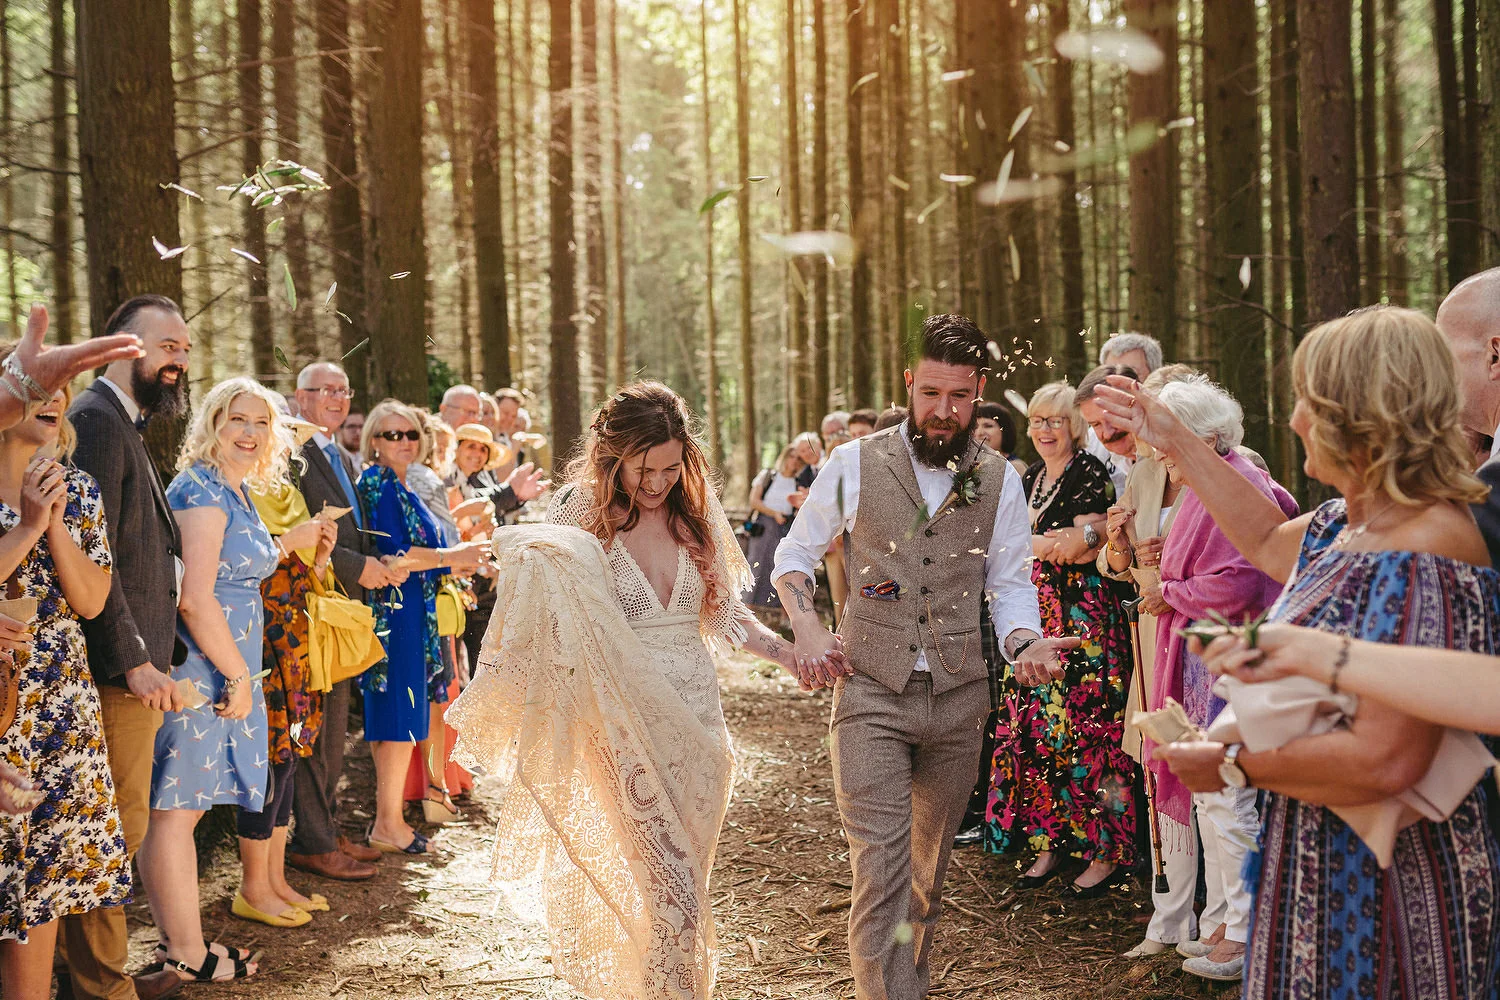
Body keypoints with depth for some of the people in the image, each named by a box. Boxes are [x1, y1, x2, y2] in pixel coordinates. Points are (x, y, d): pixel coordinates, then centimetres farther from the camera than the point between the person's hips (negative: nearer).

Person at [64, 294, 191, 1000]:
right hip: (116, 673, -10)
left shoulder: (124, 425, 19)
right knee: (117, 828, -2)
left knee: (116, 828, 15)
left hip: (130, 668, 10)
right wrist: (134, 659, -18)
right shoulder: (95, 419, -12)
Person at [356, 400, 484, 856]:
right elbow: (390, 554, -18)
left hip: (411, 612, 10)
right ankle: (388, 823, -2)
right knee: (401, 716, -8)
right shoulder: (376, 483, -11)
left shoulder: (401, 487, 18)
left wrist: (458, 561, 12)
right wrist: (452, 557, -12)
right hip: (393, 610, -10)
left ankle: (388, 813, 19)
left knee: (398, 717, 12)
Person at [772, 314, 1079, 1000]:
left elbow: (1010, 582, 9)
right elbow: (794, 555, 9)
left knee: (930, 865, 17)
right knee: (879, 867, -13)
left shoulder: (1000, 479, 4)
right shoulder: (855, 463, -2)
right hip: (870, 693, -3)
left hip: (958, 697, 3)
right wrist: (807, 628, -8)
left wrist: (1024, 642, -12)